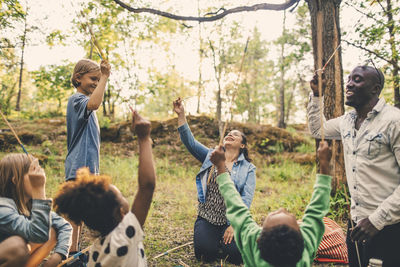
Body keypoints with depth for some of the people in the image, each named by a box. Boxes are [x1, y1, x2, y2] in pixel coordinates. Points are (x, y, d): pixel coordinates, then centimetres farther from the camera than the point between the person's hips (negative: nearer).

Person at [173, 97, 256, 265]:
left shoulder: (248, 169, 2)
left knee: (234, 254, -20)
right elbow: (190, 141, -4)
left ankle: (226, 237, 14)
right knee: (206, 253, -19)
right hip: (207, 218, 1)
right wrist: (181, 115, -15)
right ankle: (215, 238, 15)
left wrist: (234, 225, -19)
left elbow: (246, 199, -8)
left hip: (232, 220, -1)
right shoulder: (211, 157, 8)